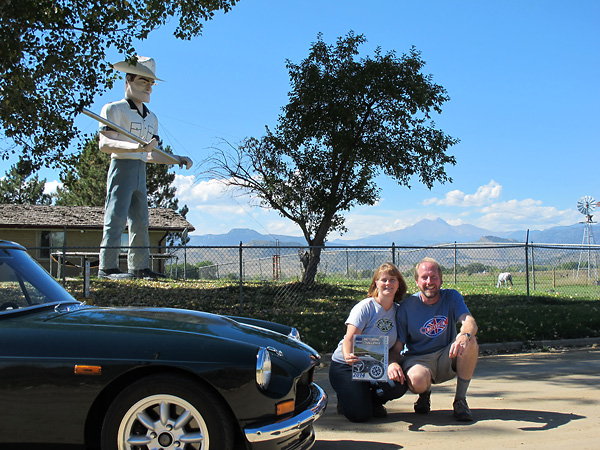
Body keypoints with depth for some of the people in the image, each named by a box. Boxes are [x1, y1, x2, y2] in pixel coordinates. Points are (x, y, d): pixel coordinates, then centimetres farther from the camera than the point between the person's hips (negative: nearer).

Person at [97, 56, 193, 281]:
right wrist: (134, 147, -28)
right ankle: (107, 267, -8)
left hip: (141, 172, 7)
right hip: (122, 167, -7)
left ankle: (139, 267, 13)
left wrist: (178, 160, 14)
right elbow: (104, 144, -13)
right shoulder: (114, 109, -1)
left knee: (140, 221, 7)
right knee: (116, 218, -10)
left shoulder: (152, 118, 21)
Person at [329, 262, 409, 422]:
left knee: (399, 386, -26)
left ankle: (371, 400, 7)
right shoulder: (365, 307, -13)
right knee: (360, 414, -21)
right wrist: (348, 356, -44)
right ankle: (345, 400, 15)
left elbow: (396, 346, 2)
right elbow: (350, 338, -22)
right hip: (346, 366, -5)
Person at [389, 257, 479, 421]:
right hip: (417, 359, -2)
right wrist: (393, 363, -33)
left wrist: (464, 336, -46)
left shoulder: (452, 297, -4)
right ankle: (425, 394, 5)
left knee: (470, 342, -29)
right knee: (417, 380, -37)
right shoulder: (406, 306, -8)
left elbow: (470, 322, -21)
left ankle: (460, 400, -13)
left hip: (447, 359, 2)